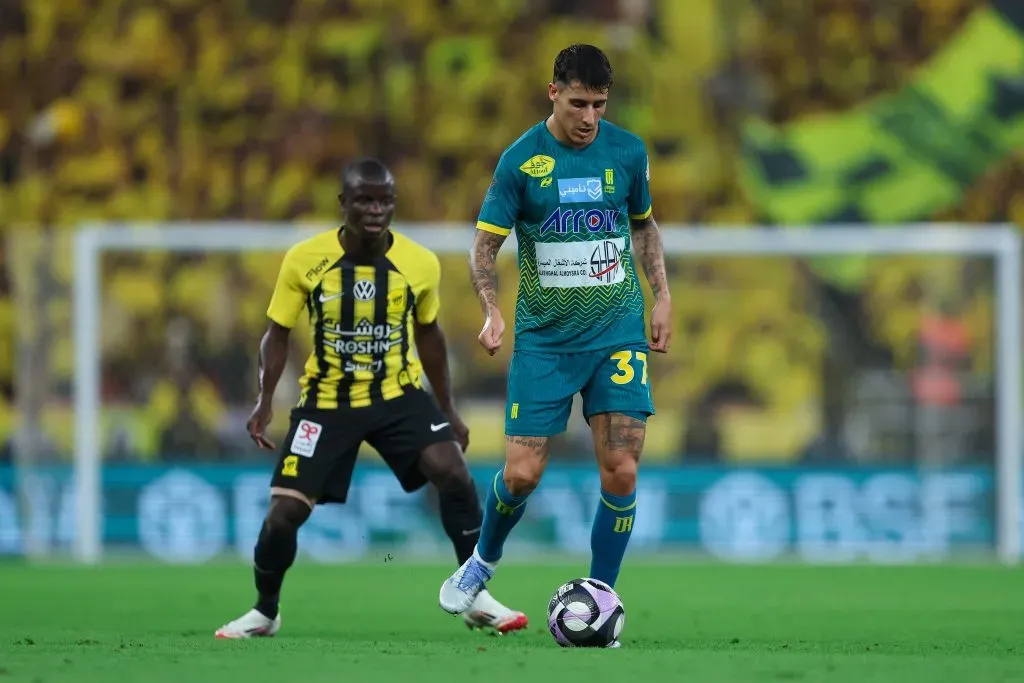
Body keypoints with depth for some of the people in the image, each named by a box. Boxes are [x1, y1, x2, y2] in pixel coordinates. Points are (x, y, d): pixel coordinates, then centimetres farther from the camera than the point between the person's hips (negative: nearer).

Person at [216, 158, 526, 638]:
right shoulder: (304, 260, -14)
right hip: (327, 400, -1)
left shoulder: (421, 264, -9)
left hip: (399, 395, 1)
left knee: (453, 472, -23)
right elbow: (278, 332, -1)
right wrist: (265, 400, -13)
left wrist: (448, 411, 12)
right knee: (284, 511, -7)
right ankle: (264, 612, 20)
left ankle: (477, 598, -9)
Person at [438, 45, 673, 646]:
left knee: (621, 470, -10)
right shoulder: (521, 160, -6)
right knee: (523, 473, -5)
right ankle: (484, 562, 26)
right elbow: (486, 244, -3)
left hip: (617, 331, 2)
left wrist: (663, 296, 9)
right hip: (544, 337, -1)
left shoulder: (627, 151, 2)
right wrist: (493, 310, -20)